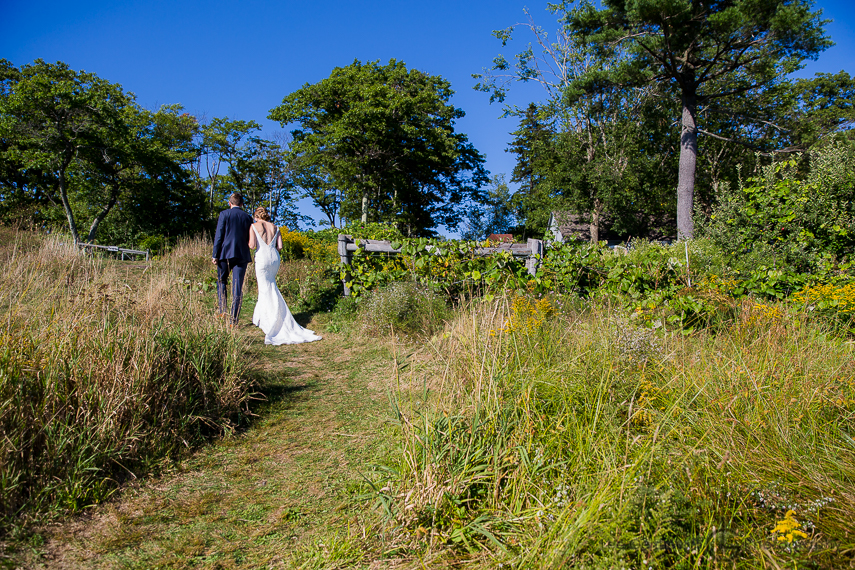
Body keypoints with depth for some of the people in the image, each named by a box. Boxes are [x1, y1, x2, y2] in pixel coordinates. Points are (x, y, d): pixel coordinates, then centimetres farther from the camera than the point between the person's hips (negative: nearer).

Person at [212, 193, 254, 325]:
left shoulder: (224, 214, 0)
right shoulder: (248, 217, 8)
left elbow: (219, 236, -4)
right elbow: (251, 240, 9)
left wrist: (215, 255, -3)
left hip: (226, 253, -2)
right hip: (242, 255, 2)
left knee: (221, 281, 18)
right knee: (237, 287, 1)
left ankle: (222, 310, 6)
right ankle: (233, 320, 0)